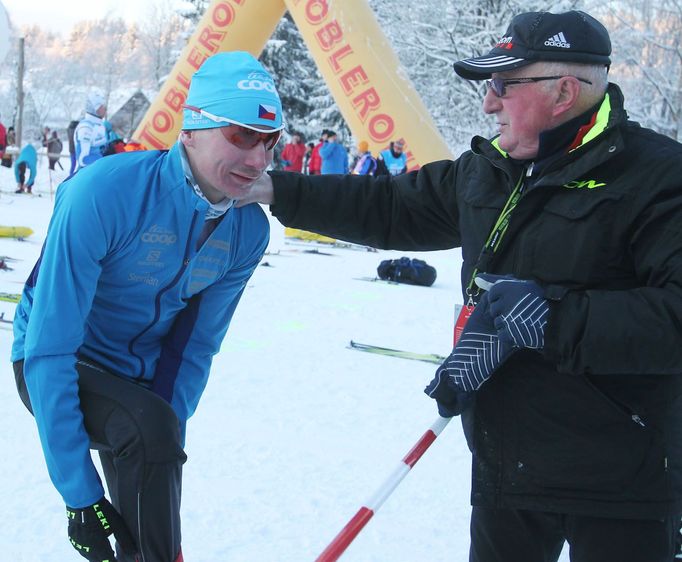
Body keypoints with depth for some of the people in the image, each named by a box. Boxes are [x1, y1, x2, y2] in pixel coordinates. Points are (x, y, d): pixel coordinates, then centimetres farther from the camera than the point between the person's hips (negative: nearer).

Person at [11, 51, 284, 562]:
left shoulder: (248, 231, -13)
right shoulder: (103, 193, -31)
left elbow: (195, 346, -3)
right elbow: (50, 349, -30)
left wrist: (162, 457, -13)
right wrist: (79, 494, -30)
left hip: (140, 378, 6)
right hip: (61, 365, -5)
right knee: (150, 426, -33)